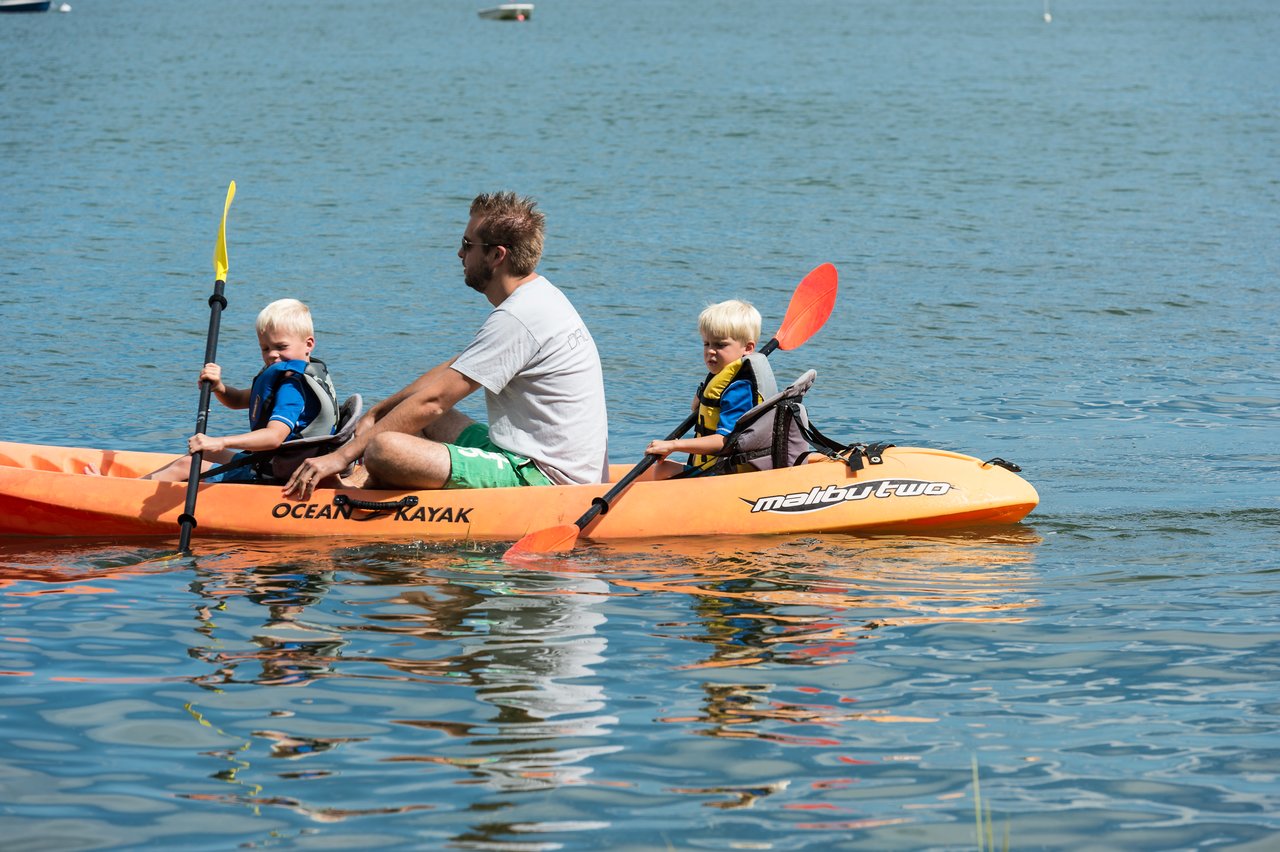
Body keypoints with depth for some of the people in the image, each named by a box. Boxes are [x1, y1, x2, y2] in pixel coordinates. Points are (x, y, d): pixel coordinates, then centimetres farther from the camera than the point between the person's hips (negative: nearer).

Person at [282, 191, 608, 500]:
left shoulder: (516, 318, -17)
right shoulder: (538, 296, 15)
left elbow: (432, 399, -17)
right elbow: (453, 371, 23)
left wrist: (343, 456, -14)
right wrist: (374, 415, 19)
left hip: (544, 476, -11)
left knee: (383, 448, -25)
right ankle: (357, 483, 5)